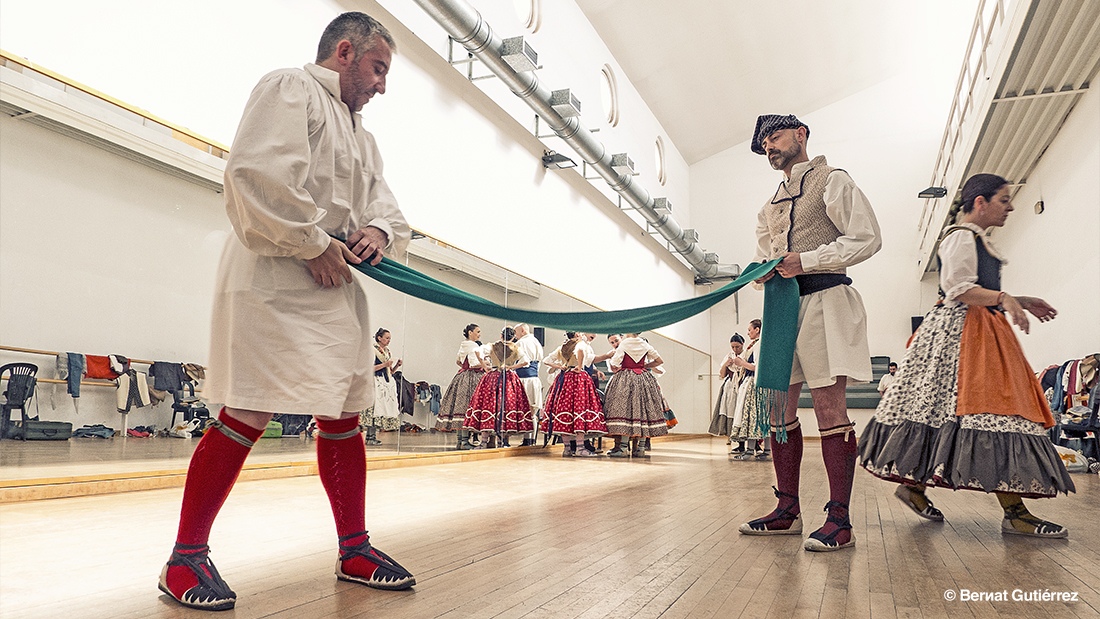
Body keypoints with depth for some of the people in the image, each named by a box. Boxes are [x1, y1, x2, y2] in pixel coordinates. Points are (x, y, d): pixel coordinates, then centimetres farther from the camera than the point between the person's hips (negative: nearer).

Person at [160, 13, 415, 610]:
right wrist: (313, 243, -15)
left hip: (335, 287, 9)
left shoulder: (361, 135, 26)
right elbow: (257, 171, -19)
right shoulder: (290, 88, -3)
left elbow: (385, 203, 23)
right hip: (273, 278, -9)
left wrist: (379, 231, -1)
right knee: (248, 415, -11)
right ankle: (185, 556, 4)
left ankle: (354, 549, 19)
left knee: (342, 416, 9)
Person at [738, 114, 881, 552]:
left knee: (829, 406, -11)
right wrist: (764, 271, 1)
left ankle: (839, 520, -7)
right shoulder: (771, 206, 24)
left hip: (824, 300, -7)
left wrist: (806, 261, -14)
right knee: (779, 406, 4)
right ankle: (787, 511, 11)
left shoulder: (831, 181, 4)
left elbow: (866, 239, -6)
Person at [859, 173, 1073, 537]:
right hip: (961, 332, -11)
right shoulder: (961, 237, -8)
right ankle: (1013, 512, -14)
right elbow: (958, 289, -18)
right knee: (990, 410, -14)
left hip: (980, 334, 11)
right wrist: (1003, 298, -25)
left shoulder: (978, 241, 24)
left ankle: (913, 484, 12)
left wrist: (1021, 302, 21)